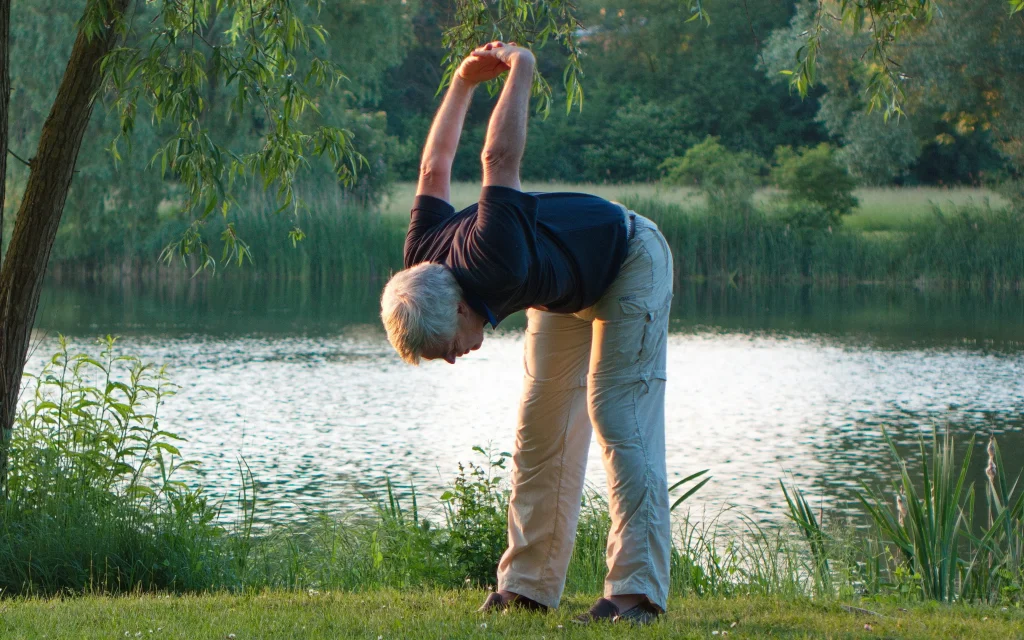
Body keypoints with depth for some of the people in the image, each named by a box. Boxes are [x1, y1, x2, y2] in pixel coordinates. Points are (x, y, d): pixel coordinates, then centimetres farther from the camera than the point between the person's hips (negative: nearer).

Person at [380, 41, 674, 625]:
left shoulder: (493, 265, -43)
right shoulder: (422, 263, -19)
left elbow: (500, 159, -39)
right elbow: (435, 170, -3)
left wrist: (520, 70, -25)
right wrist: (464, 82, 2)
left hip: (629, 263, -8)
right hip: (566, 289, 8)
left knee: (619, 418, -19)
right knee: (541, 430, 3)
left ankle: (638, 591, -25)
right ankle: (529, 585, 5)